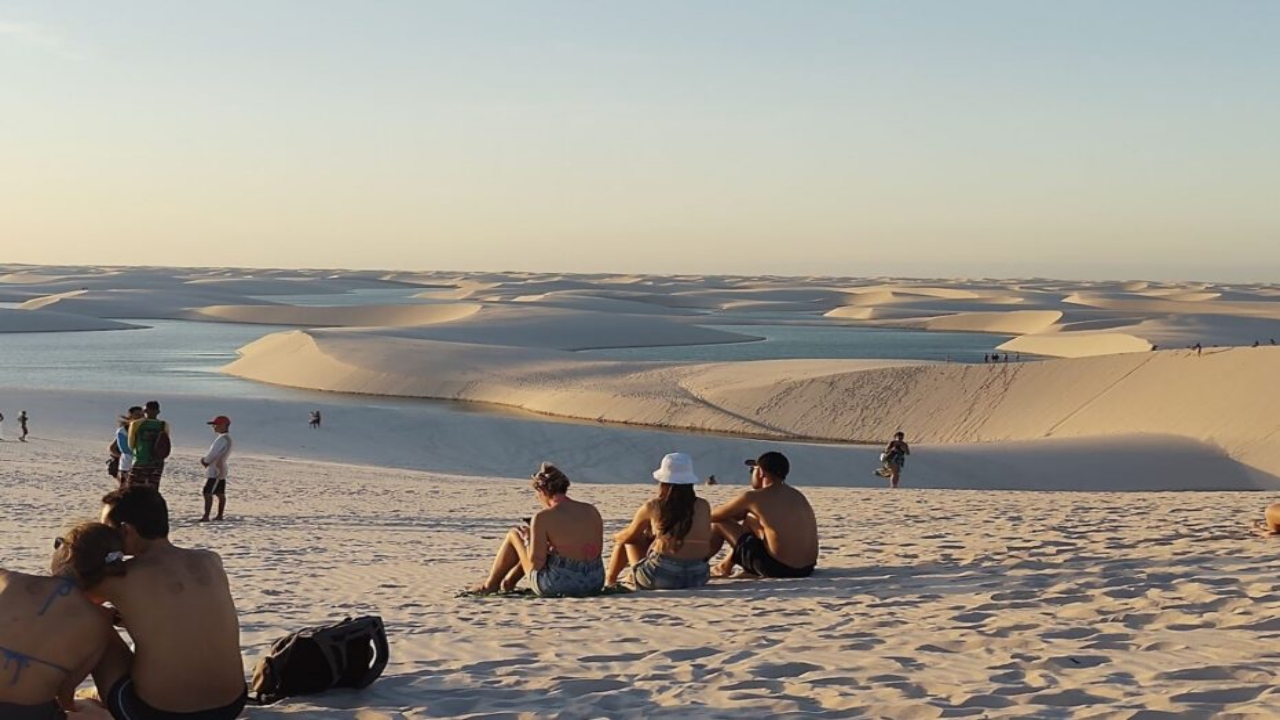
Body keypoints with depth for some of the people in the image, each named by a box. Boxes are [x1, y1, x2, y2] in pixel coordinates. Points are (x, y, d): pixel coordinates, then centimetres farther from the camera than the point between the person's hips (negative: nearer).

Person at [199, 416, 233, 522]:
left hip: (215, 471, -10)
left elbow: (213, 454, -22)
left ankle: (206, 516, -15)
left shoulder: (223, 439, -18)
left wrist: (205, 461, -5)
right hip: (220, 470, 10)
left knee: (207, 493, -12)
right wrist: (205, 459, 4)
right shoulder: (226, 438, 15)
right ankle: (219, 515, 14)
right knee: (220, 494, 10)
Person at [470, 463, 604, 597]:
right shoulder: (592, 511, 1)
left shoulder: (543, 518, -14)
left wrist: (527, 538, 6)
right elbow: (597, 550, 11)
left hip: (556, 587, -5)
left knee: (514, 534, 18)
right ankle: (509, 581, 51)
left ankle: (491, 584, 38)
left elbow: (536, 564, -13)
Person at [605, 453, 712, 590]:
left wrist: (617, 537, 37)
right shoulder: (704, 506, 2)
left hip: (661, 579, -4)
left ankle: (609, 580, 39)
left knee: (628, 540, 24)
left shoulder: (653, 508, -5)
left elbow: (627, 537, 11)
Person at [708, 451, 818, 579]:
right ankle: (725, 565, 38)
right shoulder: (797, 495, 11)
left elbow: (712, 516, 3)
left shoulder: (753, 497, -9)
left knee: (719, 523, 8)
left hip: (776, 569, -7)